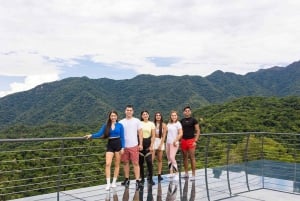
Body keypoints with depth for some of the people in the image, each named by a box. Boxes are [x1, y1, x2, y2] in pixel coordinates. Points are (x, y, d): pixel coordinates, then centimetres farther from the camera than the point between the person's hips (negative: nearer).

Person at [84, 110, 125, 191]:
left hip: (118, 145, -1)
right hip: (110, 145, 1)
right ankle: (108, 183, -8)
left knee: (117, 164, 6)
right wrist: (91, 135, -17)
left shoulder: (120, 125, -1)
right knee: (107, 164, -10)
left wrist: (122, 147, -7)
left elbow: (122, 137, -1)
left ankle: (114, 182, 18)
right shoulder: (106, 126, 4)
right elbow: (99, 134, -2)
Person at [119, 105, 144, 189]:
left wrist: (141, 144, -3)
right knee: (125, 163, 10)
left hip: (134, 145, -3)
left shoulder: (137, 121, 2)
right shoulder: (121, 122, 7)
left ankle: (138, 181, -4)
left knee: (135, 163, -4)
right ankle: (127, 179, 21)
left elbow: (140, 132, 3)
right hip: (124, 146, 3)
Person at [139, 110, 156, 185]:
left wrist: (151, 146, -6)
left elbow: (153, 136, 2)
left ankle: (150, 178, -2)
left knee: (149, 161, -10)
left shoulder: (151, 124, 4)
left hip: (148, 142, -1)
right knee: (140, 161, 4)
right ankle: (142, 178, 16)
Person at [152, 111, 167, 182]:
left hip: (161, 142, 1)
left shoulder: (163, 125, 3)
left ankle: (159, 175, 11)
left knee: (160, 159, 6)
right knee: (151, 159, -10)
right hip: (153, 142, -1)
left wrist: (161, 144, -7)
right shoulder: (153, 124, 1)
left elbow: (164, 136, 0)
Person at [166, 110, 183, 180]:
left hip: (174, 143, -7)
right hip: (168, 142, 7)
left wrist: (175, 141, -14)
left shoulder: (178, 123, -7)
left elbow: (180, 134, -11)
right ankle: (171, 173, 20)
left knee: (172, 157, -17)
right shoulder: (169, 123, 11)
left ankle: (176, 173, -9)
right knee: (169, 158, 10)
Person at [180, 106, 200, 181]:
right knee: (185, 157, 9)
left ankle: (193, 175, -2)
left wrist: (195, 141, -11)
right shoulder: (182, 121, 10)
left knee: (192, 157, -6)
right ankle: (186, 173, 18)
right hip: (183, 140, 5)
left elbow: (198, 131, -3)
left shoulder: (193, 120, -2)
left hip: (191, 140, -4)